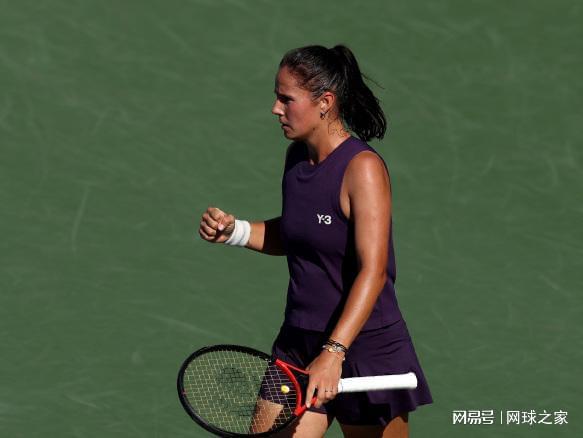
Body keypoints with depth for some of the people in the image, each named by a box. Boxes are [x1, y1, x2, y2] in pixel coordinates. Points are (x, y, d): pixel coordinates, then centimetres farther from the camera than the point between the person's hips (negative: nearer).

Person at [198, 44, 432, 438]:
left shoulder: (363, 168, -17)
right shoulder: (296, 158, 6)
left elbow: (373, 272, -25)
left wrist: (333, 353, -33)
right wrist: (235, 231, 4)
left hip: (367, 349, -6)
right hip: (299, 346, 6)